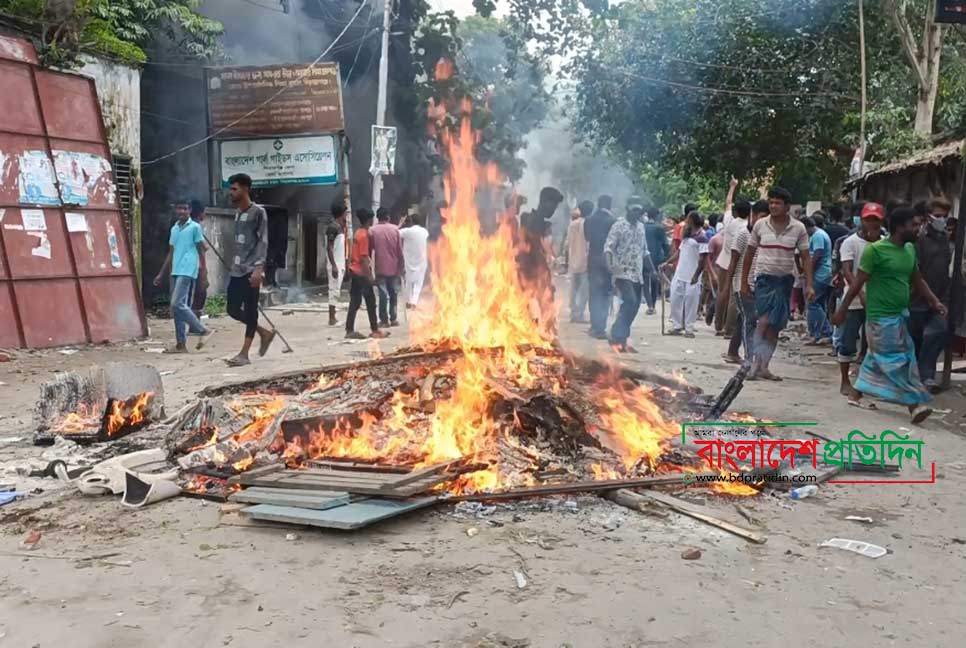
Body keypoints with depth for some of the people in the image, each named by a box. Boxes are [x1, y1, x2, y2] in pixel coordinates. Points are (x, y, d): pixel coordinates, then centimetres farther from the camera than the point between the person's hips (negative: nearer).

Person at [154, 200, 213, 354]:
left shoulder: (195, 227, -2)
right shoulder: (174, 229, 17)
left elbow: (201, 251, -4)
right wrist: (161, 274, 20)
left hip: (187, 272, -8)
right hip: (175, 272, 8)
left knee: (178, 304, -17)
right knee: (177, 307, 6)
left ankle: (203, 331, -7)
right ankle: (181, 344, 9)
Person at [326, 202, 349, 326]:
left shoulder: (340, 227, 14)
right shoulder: (332, 227, -14)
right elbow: (329, 248, -18)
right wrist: (334, 266, -22)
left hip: (340, 265, 9)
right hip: (335, 266, -9)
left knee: (337, 291, 11)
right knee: (334, 290, -8)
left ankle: (333, 317, 15)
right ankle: (331, 319, -5)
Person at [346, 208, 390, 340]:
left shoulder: (358, 233, 13)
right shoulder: (364, 235, -16)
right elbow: (364, 257, -20)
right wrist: (370, 276, -19)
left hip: (354, 271, 9)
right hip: (361, 273, -9)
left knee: (355, 302, 7)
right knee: (370, 302, 0)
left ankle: (350, 331, 6)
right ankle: (375, 331, 6)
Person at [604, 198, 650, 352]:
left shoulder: (641, 226, 15)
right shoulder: (619, 225, -6)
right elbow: (608, 247, -14)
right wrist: (609, 264, -31)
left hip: (638, 274, 7)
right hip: (623, 273, -7)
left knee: (635, 305, 6)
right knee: (630, 303, -20)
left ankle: (621, 338, 14)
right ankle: (617, 337, -14)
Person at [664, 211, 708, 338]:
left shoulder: (701, 238, -8)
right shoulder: (686, 236, 16)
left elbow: (703, 259, -12)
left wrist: (696, 275, -17)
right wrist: (667, 263, 9)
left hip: (692, 276, -7)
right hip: (679, 274, 7)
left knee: (690, 302, -3)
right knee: (675, 300, 5)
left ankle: (689, 328, 3)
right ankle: (676, 326, 12)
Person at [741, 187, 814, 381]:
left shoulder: (798, 228, 0)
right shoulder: (760, 225, -1)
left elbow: (806, 258, 1)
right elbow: (750, 254, 5)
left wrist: (809, 285, -8)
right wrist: (744, 282, 4)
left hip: (786, 280, 2)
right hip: (765, 278, -2)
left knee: (776, 326, 6)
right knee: (765, 319, -19)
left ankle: (763, 366, 14)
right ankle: (757, 361, -13)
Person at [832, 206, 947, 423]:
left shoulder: (910, 249, 9)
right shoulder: (876, 250, -14)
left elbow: (917, 280, 18)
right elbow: (858, 282, -12)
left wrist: (934, 301, 7)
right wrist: (842, 309, -9)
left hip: (900, 314, 8)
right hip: (881, 316, -8)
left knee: (877, 358, 13)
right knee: (897, 360, -4)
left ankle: (855, 393, 24)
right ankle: (914, 403, 0)